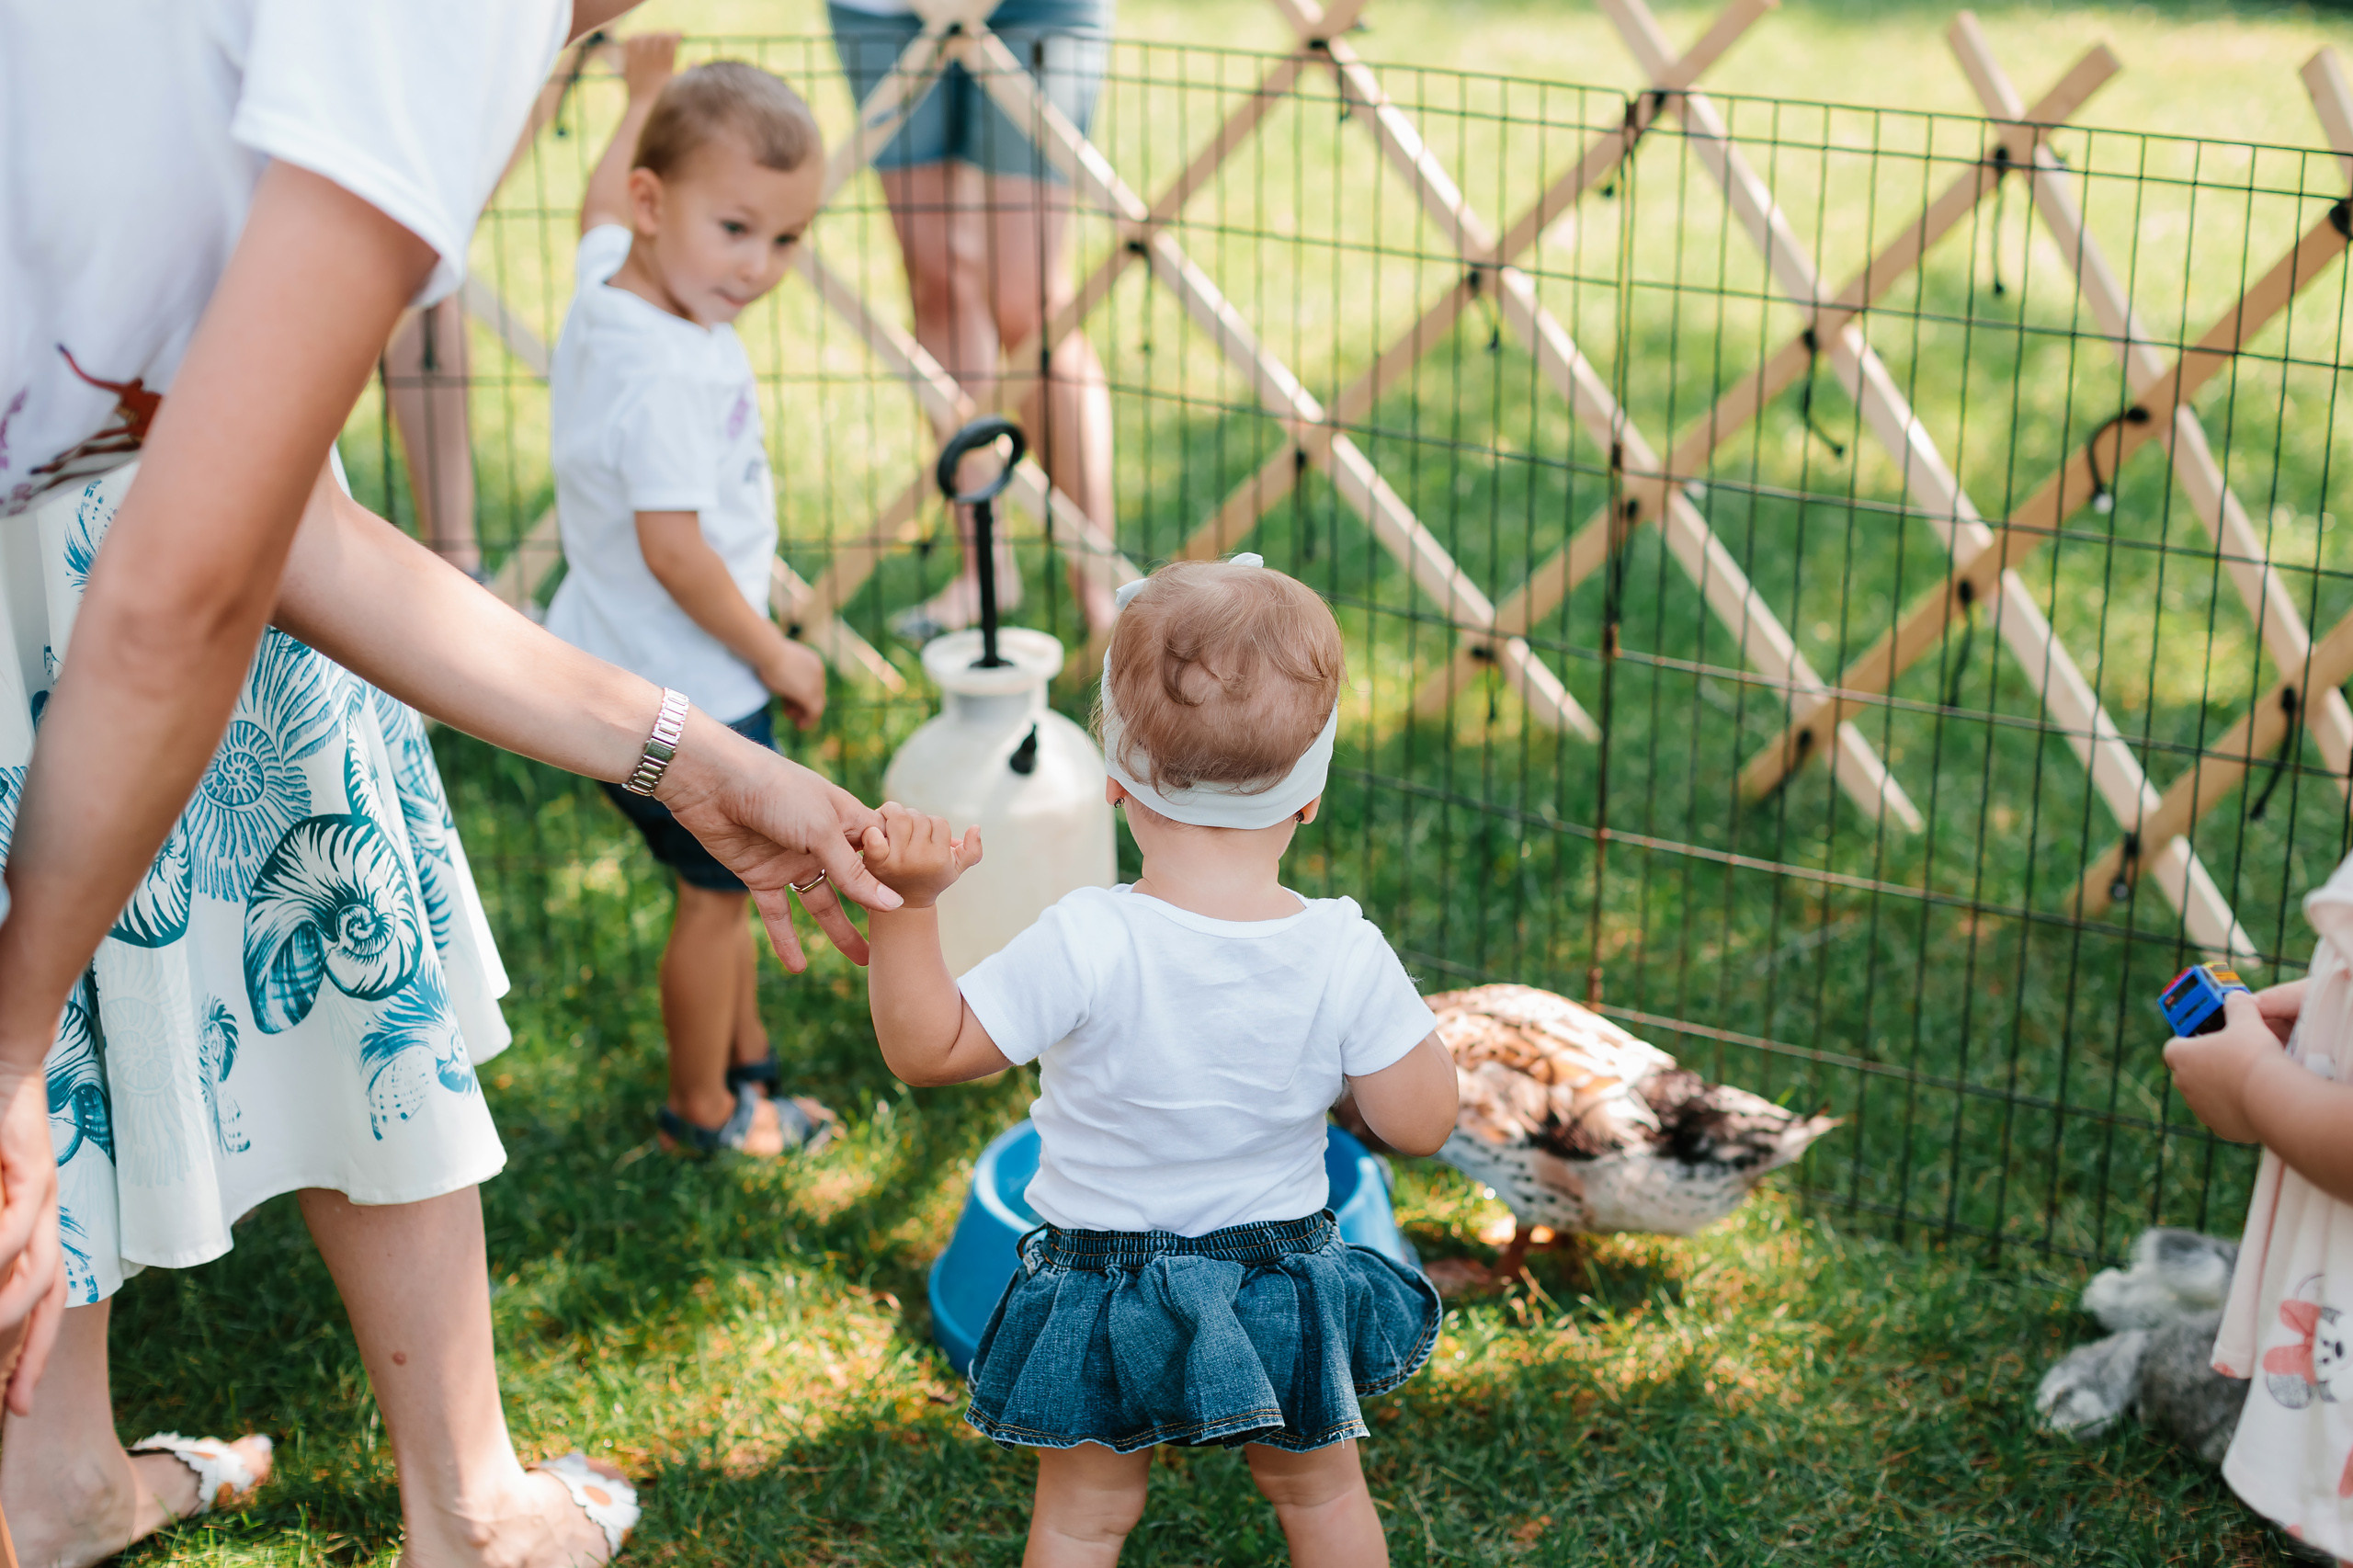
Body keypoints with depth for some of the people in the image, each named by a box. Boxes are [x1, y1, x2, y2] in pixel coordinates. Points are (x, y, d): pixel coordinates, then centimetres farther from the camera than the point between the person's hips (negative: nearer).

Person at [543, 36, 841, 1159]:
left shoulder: (608, 275, -2)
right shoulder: (667, 370, -30)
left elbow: (600, 201, 23)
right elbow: (671, 547, -30)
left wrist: (646, 97, 39)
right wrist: (774, 653, -17)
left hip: (612, 672, 10)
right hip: (682, 688, -10)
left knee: (726, 881, 25)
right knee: (717, 891, 9)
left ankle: (747, 1056, 42)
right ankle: (702, 1111, 25)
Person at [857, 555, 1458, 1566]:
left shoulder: (1087, 945, -27)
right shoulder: (1347, 955, -21)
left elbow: (926, 1050, -19)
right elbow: (1420, 1124, -12)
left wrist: (908, 902, -25)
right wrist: (1403, 1013, 3)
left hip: (1103, 1297, -1)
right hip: (1283, 1282, 2)